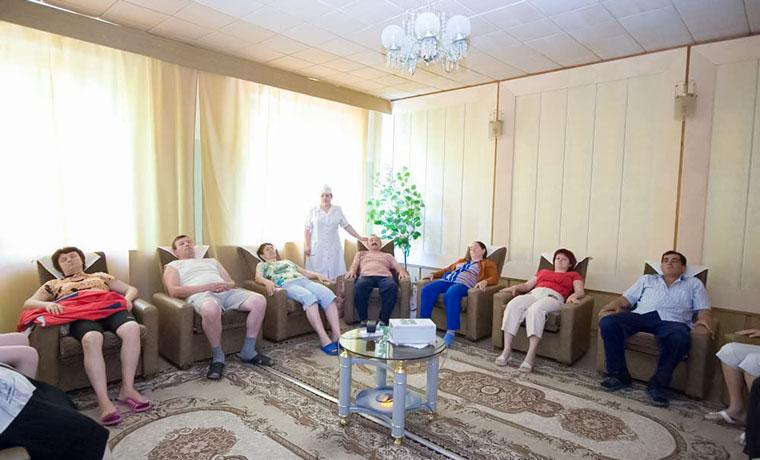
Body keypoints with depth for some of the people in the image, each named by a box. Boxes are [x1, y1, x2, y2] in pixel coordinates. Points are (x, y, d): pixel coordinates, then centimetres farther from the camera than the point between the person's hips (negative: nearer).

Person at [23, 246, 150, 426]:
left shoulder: (100, 275, 35)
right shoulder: (53, 284, 34)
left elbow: (131, 289, 29)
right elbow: (28, 304, 21)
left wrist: (127, 299, 3)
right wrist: (47, 304, -3)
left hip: (111, 309, 2)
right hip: (80, 315, -1)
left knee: (132, 328, -37)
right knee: (91, 339, -41)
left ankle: (127, 389, -32)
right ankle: (104, 400, -45)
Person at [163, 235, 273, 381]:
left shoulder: (212, 261, 35)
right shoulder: (173, 266, 21)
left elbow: (231, 282, 26)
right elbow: (174, 291, 1)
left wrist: (226, 285, -2)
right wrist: (207, 286, -10)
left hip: (226, 292, 5)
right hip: (201, 294, -5)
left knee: (259, 300, -21)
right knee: (211, 309, -43)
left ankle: (248, 352, -9)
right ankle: (218, 356, -19)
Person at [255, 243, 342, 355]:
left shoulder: (286, 261, 42)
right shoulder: (262, 265, 27)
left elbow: (304, 271, 37)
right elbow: (258, 278, 5)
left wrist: (317, 275, 17)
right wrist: (267, 282, -19)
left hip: (304, 281, 5)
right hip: (287, 285, -5)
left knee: (328, 294, -27)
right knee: (309, 297, -39)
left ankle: (337, 336, -34)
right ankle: (324, 340, -43)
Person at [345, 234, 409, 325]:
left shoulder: (388, 255, 36)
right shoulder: (361, 253, 36)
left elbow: (397, 266, 21)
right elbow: (355, 264, 18)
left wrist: (402, 271, -5)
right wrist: (352, 271, -7)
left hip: (384, 277, 1)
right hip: (366, 276, 0)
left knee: (392, 286, -37)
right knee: (359, 286, -39)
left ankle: (383, 320, -34)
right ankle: (363, 320, -31)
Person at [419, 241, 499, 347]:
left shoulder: (488, 263, 19)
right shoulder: (461, 260, 37)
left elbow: (494, 278, 4)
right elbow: (448, 269, 34)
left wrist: (484, 281, -18)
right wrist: (434, 274, 18)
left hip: (463, 283, -5)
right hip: (447, 280, 6)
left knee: (451, 294, -40)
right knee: (427, 290, -24)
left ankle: (451, 332, -40)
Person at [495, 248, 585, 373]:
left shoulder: (573, 275, 27)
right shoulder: (543, 271, 37)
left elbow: (580, 292, 9)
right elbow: (527, 285, 29)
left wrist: (573, 295, -15)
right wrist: (515, 287, 7)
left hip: (553, 297, -3)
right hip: (533, 294, 4)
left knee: (535, 309, -40)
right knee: (513, 305, -32)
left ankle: (530, 356, -45)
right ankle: (506, 351, -35)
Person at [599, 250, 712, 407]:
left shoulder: (694, 284, 30)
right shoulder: (647, 279, 32)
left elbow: (702, 308, 16)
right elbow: (626, 300, 23)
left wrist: (704, 319, -7)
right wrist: (619, 308, 1)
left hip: (672, 321, -1)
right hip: (641, 315, 2)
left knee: (680, 338, -40)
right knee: (607, 322, -28)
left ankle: (658, 384, -24)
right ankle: (619, 375, -18)